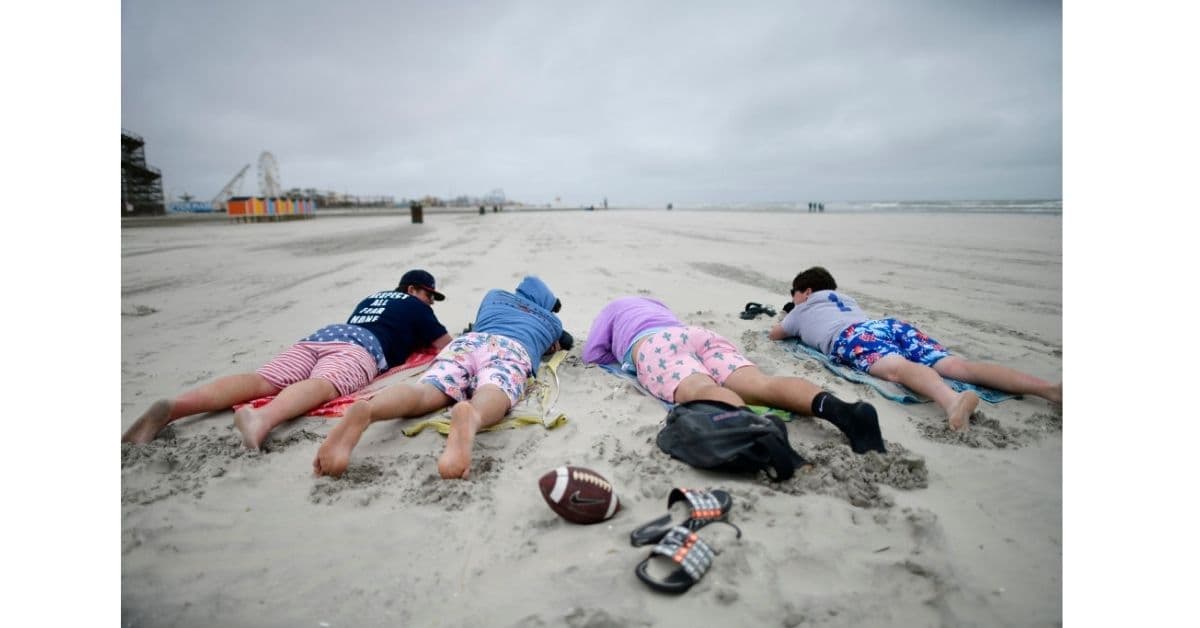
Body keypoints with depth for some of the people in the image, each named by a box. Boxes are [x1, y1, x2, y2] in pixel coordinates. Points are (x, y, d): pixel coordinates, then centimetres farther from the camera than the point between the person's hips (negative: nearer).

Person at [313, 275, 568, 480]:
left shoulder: (494, 296, 43)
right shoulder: (552, 320, 40)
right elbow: (561, 344, 60)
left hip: (467, 342, 2)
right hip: (512, 350, -2)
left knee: (424, 392, -25)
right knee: (490, 399, -34)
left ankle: (362, 411, -58)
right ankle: (469, 417, -71)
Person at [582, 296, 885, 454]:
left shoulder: (610, 309, 34)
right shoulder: (655, 303, 49)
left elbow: (591, 354, 25)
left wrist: (626, 356, 42)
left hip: (654, 346, -4)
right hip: (700, 334, 4)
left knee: (702, 390, -36)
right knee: (762, 383, -23)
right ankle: (839, 408, -51)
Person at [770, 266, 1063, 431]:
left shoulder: (803, 310, 28)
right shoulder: (845, 298, 44)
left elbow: (775, 334, 42)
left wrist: (788, 323, 64)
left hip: (854, 336, -6)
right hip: (891, 323, 6)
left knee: (898, 368, -36)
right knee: (959, 366, -13)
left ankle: (952, 400, -69)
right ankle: (1051, 388, -33)